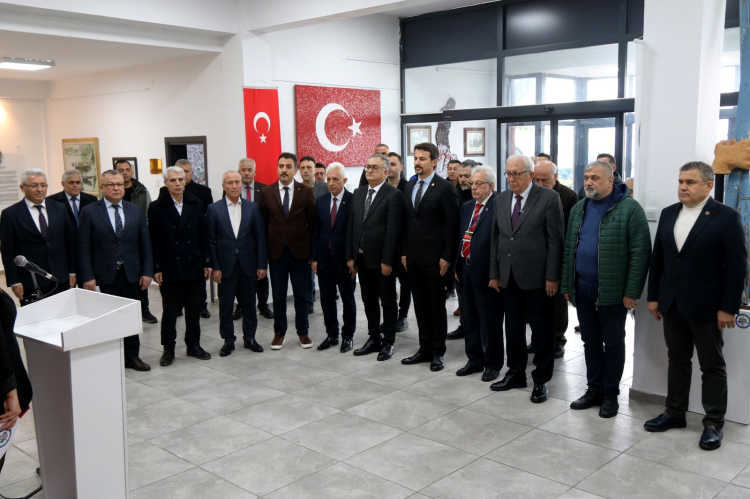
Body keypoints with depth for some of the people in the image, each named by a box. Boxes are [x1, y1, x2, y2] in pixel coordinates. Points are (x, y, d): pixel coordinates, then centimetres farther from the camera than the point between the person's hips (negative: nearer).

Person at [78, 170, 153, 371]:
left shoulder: (136, 210, 6)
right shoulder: (90, 212, -3)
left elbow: (145, 243, 6)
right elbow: (84, 248, -5)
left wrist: (147, 271, -1)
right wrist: (88, 277, -11)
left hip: (132, 273, 3)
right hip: (106, 275, -3)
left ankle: (132, 356, 22)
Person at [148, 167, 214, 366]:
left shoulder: (196, 204, 5)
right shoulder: (157, 207, -3)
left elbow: (203, 236, 6)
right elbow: (153, 241, -4)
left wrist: (207, 262, 2)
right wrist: (156, 268, -8)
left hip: (194, 267, 3)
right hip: (169, 268, -3)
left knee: (194, 309, 10)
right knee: (170, 310, 5)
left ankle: (193, 344, 23)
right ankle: (168, 349, 17)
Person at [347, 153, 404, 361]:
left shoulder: (394, 194, -9)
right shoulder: (358, 194, 11)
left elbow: (393, 230, -14)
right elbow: (351, 226, 10)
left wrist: (386, 260, -17)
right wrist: (350, 256, 5)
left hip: (382, 259, -6)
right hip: (362, 258, 6)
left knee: (388, 301, 6)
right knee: (369, 301, 14)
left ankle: (388, 342, 17)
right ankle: (374, 339, 25)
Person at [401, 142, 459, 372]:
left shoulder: (444, 187, -9)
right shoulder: (410, 186, 11)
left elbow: (452, 224, -11)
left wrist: (447, 256, -14)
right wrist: (404, 251, 10)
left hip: (433, 257, -6)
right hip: (413, 256, 6)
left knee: (436, 305, 4)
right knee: (420, 305, 12)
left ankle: (438, 352, 14)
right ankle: (425, 348, 22)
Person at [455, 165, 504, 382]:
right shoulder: (466, 208, 13)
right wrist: (458, 266, 12)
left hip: (486, 273, -8)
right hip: (466, 270, 8)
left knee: (490, 321, 5)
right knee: (469, 319, 16)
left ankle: (493, 364, 19)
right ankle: (475, 360, 30)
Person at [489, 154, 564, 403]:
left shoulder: (549, 198, -7)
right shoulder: (501, 199, 10)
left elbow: (555, 240, -10)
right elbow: (496, 238, 12)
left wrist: (552, 277, -13)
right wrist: (494, 273, 9)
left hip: (536, 277, -5)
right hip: (509, 277, 5)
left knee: (542, 331, 5)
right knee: (512, 329, 14)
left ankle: (541, 380, 18)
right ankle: (515, 373, 28)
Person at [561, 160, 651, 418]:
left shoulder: (629, 208, -9)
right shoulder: (578, 209, 10)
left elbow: (640, 252, -12)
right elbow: (568, 249, 13)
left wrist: (631, 292, -15)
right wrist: (567, 285, 10)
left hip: (613, 291, -5)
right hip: (582, 289, 5)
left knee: (613, 344, 8)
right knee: (590, 342, 14)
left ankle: (610, 393, 21)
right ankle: (594, 389, 26)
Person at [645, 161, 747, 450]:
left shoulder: (726, 217, -9)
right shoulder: (668, 214, 7)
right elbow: (657, 258, 10)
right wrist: (653, 296, 8)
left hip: (706, 307, -5)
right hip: (672, 304, 5)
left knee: (713, 365, 7)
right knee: (677, 360, 15)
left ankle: (714, 423, 18)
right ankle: (675, 413, 27)